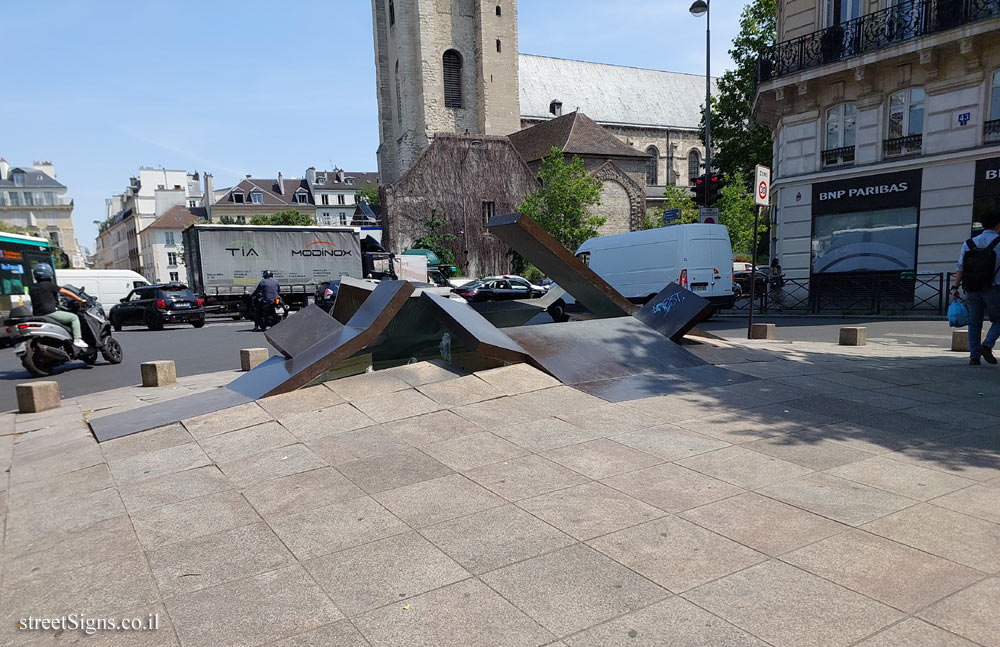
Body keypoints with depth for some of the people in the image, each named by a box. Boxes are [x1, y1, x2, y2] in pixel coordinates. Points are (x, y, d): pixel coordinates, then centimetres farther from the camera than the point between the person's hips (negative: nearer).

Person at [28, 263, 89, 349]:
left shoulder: (32, 288, 14)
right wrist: (81, 300, 3)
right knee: (74, 318, 0)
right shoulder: (49, 285, -7)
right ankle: (77, 340, -12)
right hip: (50, 313, -8)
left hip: (37, 316, 8)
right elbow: (66, 293, -5)